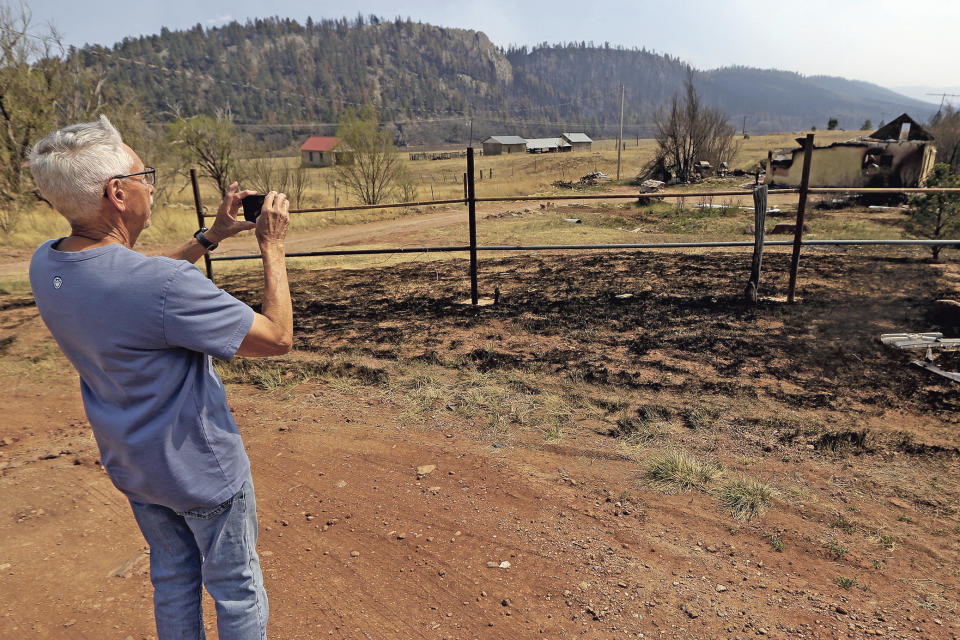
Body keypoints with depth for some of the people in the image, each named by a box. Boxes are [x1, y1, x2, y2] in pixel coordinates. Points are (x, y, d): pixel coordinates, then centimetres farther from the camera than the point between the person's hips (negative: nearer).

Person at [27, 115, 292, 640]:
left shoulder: (45, 264, -8)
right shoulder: (167, 285, -35)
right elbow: (277, 337, -25)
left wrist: (210, 237, 5)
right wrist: (273, 247, -17)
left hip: (131, 465, 8)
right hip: (202, 471, -7)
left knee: (171, 577, 27)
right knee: (236, 586, 16)